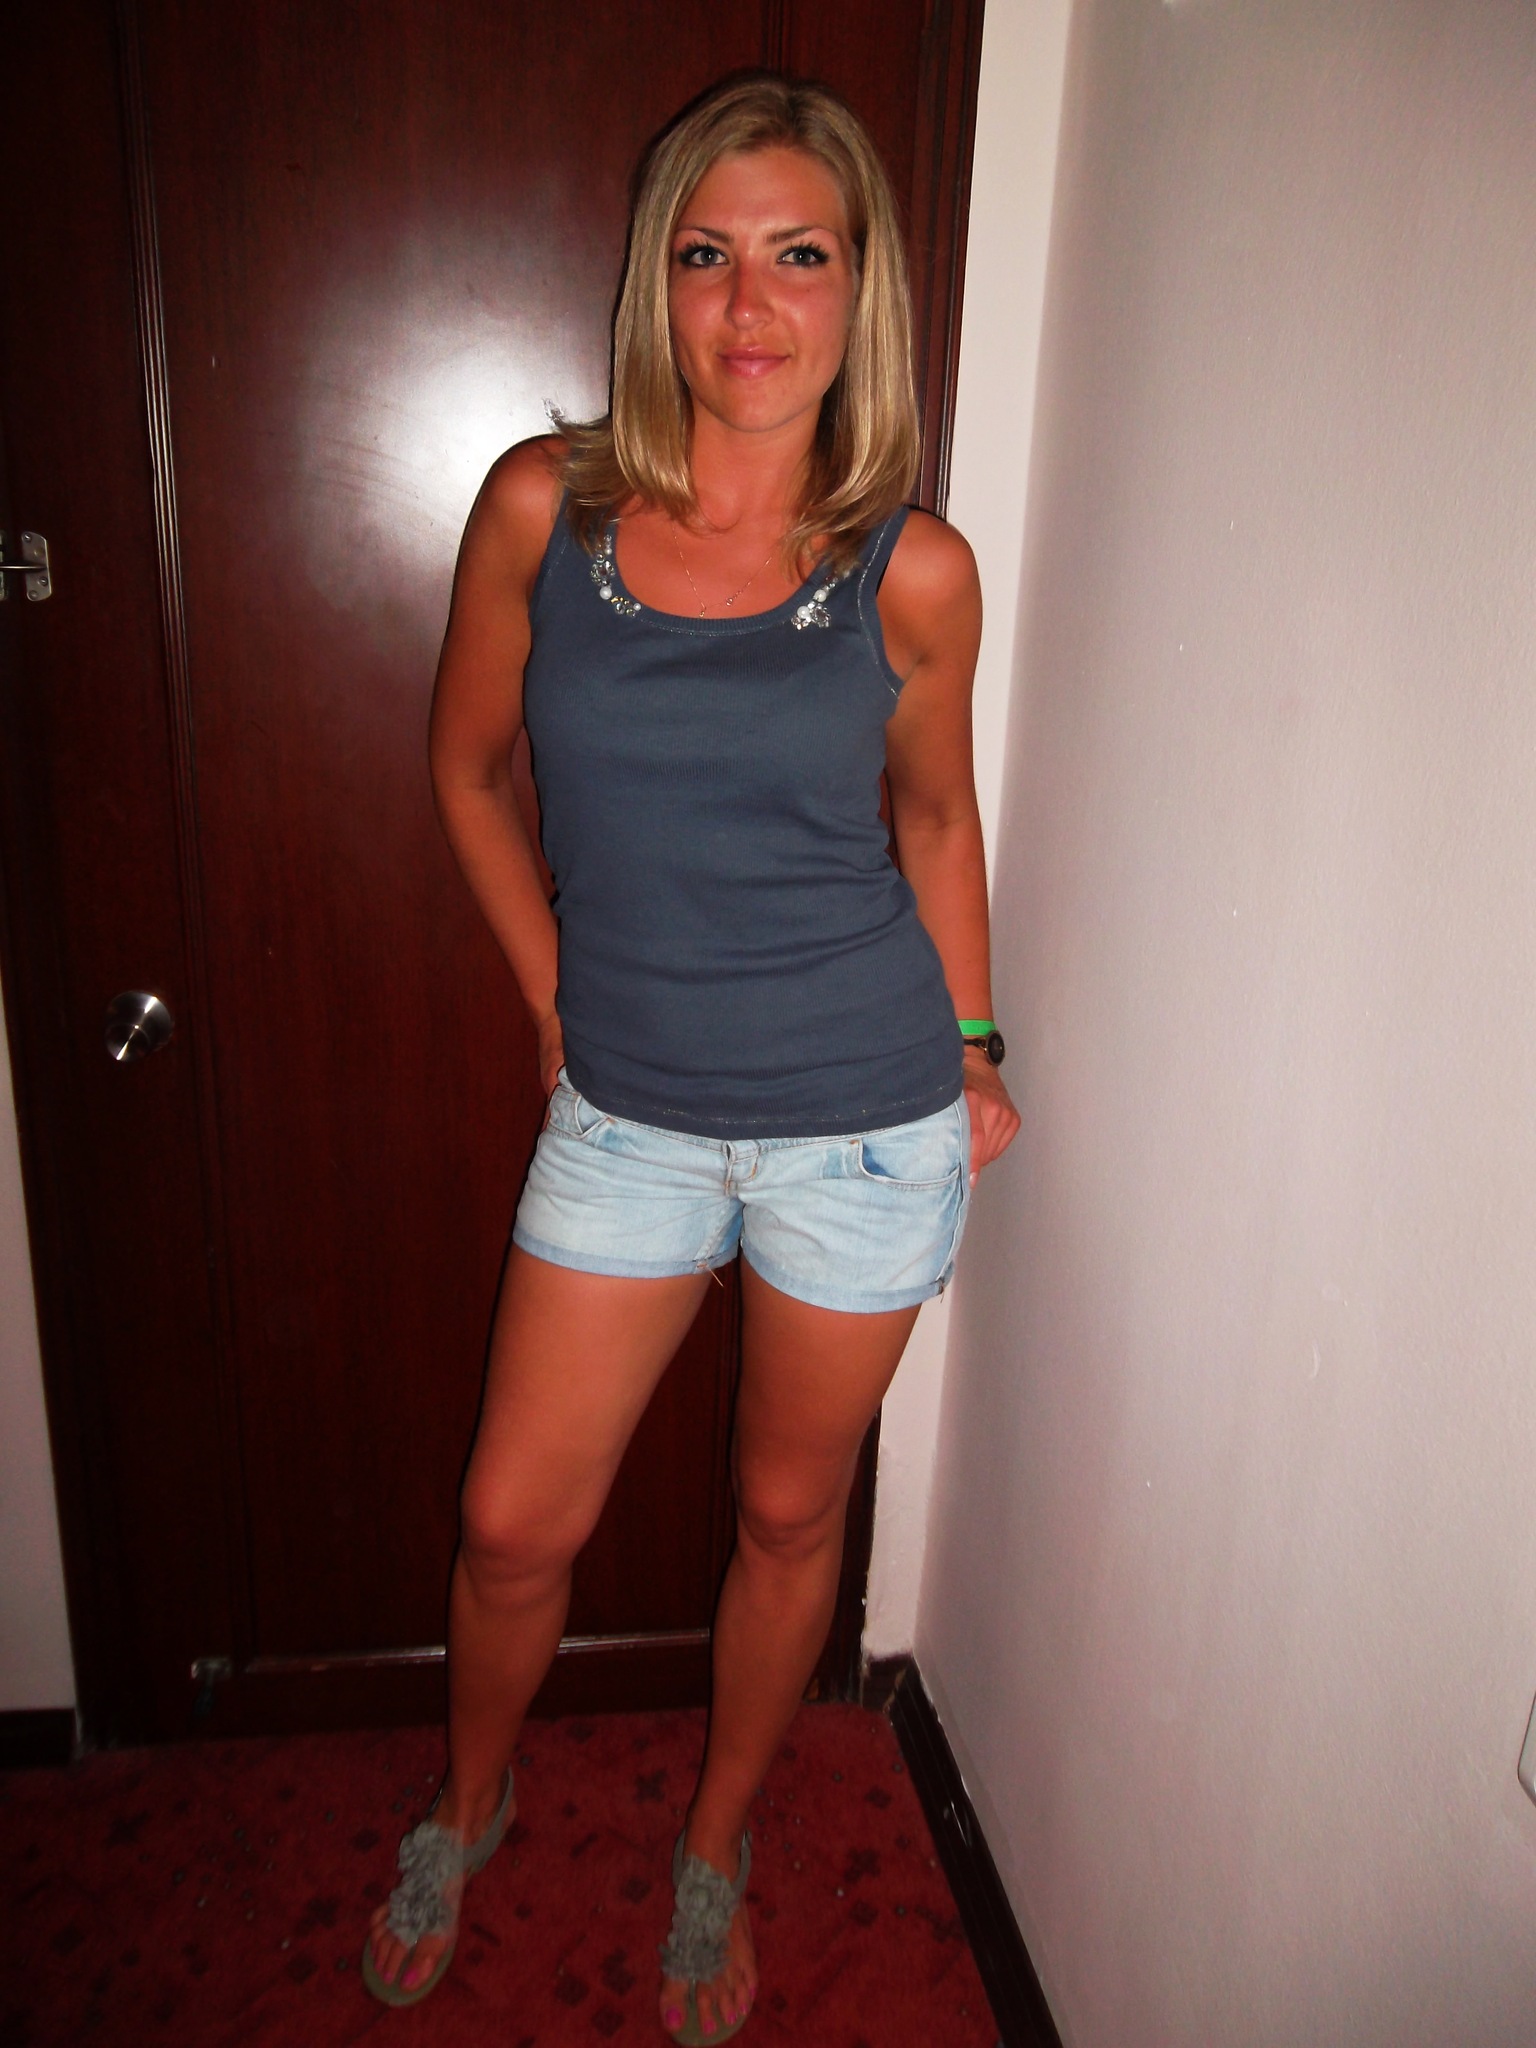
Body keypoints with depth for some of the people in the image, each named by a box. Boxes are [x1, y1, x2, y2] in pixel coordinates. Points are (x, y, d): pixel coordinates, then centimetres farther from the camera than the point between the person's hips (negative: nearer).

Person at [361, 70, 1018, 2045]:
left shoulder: (913, 569, -7)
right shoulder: (542, 505, -6)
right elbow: (468, 770, 8)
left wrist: (972, 1048, 10)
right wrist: (557, 1001, 7)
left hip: (864, 1122, 0)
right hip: (626, 1117, 1)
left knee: (788, 1514, 16)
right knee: (516, 1522, 10)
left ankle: (713, 1856, 45)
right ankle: (467, 1805, 46)